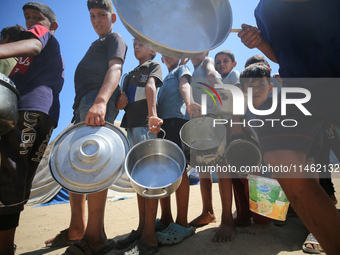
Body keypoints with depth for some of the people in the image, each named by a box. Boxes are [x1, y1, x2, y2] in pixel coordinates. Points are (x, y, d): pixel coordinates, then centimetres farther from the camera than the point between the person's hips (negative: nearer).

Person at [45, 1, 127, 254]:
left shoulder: (115, 39, 7)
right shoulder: (97, 44, 35)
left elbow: (115, 68, -14)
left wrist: (101, 101, -33)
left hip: (98, 101, -9)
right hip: (82, 104, 10)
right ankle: (76, 230, 14)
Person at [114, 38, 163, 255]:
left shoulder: (154, 66, 9)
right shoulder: (130, 75, 27)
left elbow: (150, 87, -13)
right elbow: (121, 102, 21)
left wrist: (152, 114, -31)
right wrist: (120, 103, -5)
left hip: (146, 125, -7)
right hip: (131, 125, 7)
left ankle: (149, 237, -11)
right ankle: (141, 228, 14)